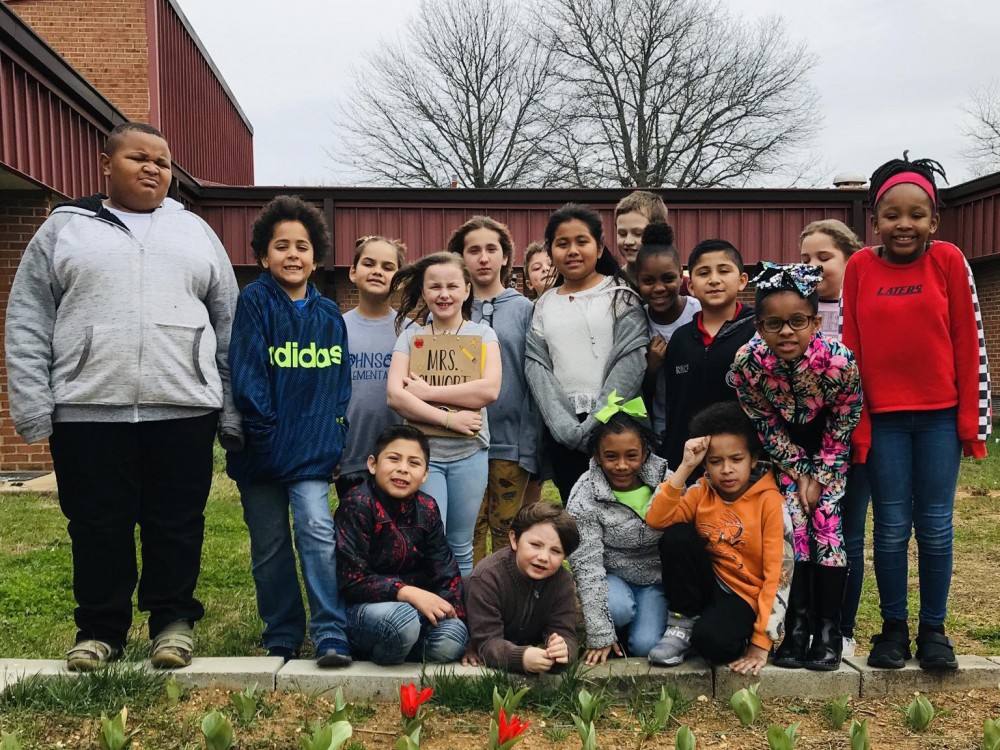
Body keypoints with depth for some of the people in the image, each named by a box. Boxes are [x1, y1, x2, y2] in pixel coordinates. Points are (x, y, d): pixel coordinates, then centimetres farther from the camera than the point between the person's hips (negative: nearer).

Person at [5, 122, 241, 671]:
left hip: (183, 410, 1)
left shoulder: (194, 232, 14)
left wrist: (233, 414, 3)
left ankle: (173, 620, 22)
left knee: (177, 524, 6)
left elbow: (228, 327, 10)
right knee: (98, 527, 7)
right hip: (87, 412, 0)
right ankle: (100, 629, 24)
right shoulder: (63, 229, 10)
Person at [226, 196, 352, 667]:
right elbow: (245, 376, -11)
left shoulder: (329, 315, 7)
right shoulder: (252, 302, -4)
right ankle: (281, 638, 24)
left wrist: (335, 437, 4)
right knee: (269, 547, 9)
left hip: (312, 447, 2)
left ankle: (330, 634, -6)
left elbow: (339, 384, 11)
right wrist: (263, 431, -15)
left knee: (317, 529, -15)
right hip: (263, 448, -1)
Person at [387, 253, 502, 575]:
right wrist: (449, 418, -17)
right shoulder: (411, 335, 3)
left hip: (469, 452, 1)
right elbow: (395, 396, -9)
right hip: (423, 450, 0)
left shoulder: (482, 333, 3)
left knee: (460, 547, 11)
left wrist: (427, 391, -14)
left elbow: (489, 389, -14)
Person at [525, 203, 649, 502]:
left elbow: (631, 362, -9)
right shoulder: (544, 304, 11)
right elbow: (536, 366, 3)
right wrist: (567, 428, -11)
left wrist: (594, 426, -16)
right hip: (562, 431, 3)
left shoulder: (620, 295, 0)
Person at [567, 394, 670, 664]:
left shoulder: (667, 480, -12)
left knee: (646, 645, -18)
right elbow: (587, 564, -18)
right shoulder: (584, 497, -18)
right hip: (612, 577, -1)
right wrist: (600, 635, -20)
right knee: (618, 609, -32)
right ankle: (614, 631, 2)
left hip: (658, 577, 1)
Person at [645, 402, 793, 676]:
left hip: (747, 595, -5)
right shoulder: (702, 491, -3)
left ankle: (744, 637, 0)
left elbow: (778, 573, -16)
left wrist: (761, 642, -20)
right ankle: (683, 622, -6)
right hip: (709, 583, 5)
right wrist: (685, 467, -23)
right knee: (676, 536, -24)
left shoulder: (770, 501, -14)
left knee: (711, 640, -36)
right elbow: (655, 519, -19)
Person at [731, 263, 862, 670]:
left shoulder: (839, 359, -33)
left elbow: (841, 426, -18)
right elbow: (765, 425, -12)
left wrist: (818, 477, -15)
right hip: (786, 449, 1)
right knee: (792, 523, -5)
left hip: (831, 449, -1)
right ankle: (798, 622, 7)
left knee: (827, 522, -8)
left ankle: (829, 627, 4)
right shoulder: (748, 362, -28)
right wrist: (799, 473, -12)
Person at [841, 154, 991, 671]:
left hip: (940, 416, 0)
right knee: (891, 527, 7)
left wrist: (973, 420, -2)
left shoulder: (949, 261, -2)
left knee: (935, 526, 7)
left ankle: (934, 630, 22)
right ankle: (893, 628, 21)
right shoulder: (859, 267, -1)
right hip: (883, 418, 0)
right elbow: (849, 349, 0)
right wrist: (856, 424, -3)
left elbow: (969, 344, -1)